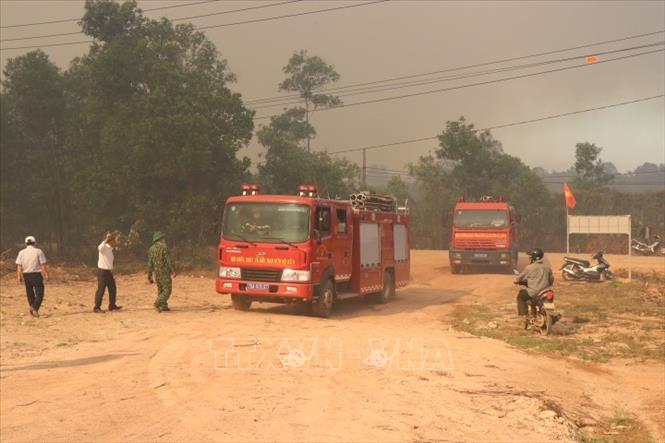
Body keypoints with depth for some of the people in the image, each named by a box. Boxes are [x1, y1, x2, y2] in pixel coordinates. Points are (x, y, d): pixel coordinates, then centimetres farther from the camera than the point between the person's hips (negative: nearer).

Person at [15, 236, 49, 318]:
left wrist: (19, 276, 2)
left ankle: (33, 309, 20)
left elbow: (19, 266, -1)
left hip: (26, 275, 3)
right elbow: (43, 265, -6)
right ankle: (35, 308, -23)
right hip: (37, 274, -3)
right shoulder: (38, 251, -3)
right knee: (39, 293, -3)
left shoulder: (21, 252, 5)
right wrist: (46, 274, -1)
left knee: (30, 293, 16)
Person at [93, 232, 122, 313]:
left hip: (109, 271, 9)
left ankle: (112, 305, 23)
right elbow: (100, 248, -40)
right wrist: (106, 240, -36)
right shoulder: (104, 247, -13)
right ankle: (96, 307, -1)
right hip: (102, 271, -9)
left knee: (112, 288, 13)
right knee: (101, 289, -6)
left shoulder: (110, 249, 14)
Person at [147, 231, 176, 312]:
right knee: (167, 290, -5)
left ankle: (164, 306, 17)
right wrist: (173, 271, -14)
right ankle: (158, 303, -21)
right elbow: (168, 260, -16)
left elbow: (150, 263, 10)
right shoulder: (163, 247, -11)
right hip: (164, 272, -7)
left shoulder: (151, 248, 8)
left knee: (160, 290, 17)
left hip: (156, 273, 7)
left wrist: (149, 276, 14)